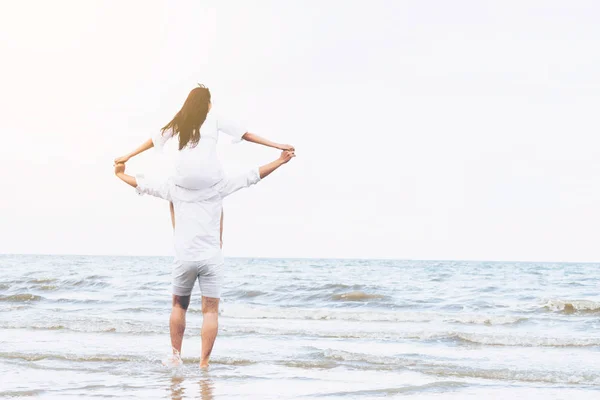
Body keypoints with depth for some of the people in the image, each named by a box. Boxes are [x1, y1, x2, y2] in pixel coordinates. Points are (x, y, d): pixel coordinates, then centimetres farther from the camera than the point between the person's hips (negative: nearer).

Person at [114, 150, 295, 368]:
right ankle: (204, 363, -5)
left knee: (179, 306, 18)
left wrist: (120, 174, 35)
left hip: (184, 257, 1)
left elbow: (142, 184, 17)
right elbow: (252, 176, 5)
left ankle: (176, 356, 18)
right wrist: (280, 161, 13)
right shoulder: (218, 185, 5)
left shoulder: (174, 187, 7)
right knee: (210, 311, 1)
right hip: (211, 257, -1)